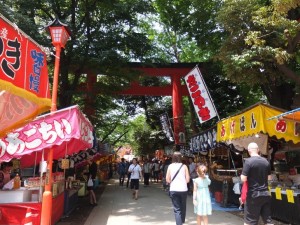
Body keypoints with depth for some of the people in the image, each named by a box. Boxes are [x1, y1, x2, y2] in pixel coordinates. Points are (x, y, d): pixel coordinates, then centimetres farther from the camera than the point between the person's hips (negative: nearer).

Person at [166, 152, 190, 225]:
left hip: (173, 190, -1)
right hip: (183, 189, 1)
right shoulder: (184, 166, -3)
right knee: (183, 207, 22)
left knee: (177, 209, 6)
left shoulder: (170, 166, -3)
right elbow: (187, 179, -5)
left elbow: (167, 179, -3)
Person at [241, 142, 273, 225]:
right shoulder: (266, 161, 5)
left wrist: (242, 175, 3)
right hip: (265, 194, 6)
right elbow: (269, 177, 15)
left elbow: (243, 179, -17)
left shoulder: (248, 161, -14)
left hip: (253, 194, -5)